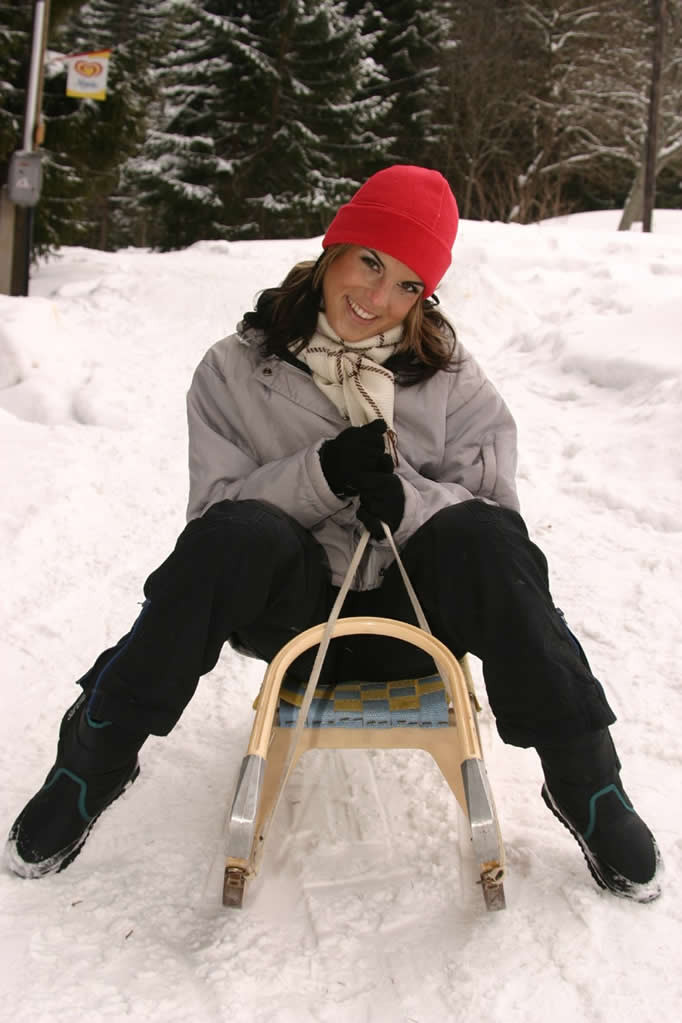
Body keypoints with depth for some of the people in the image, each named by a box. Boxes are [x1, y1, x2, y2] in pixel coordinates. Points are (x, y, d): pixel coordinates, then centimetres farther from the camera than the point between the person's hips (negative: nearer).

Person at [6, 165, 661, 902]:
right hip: (290, 615, 0)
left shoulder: (453, 380, 1)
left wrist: (405, 499, -24)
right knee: (242, 535, -32)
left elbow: (492, 520, -4)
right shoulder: (238, 370, -1)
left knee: (477, 538, -30)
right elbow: (217, 511, -6)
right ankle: (96, 759, -15)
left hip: (411, 618, 1)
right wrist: (320, 474, -23)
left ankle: (584, 784, -15)